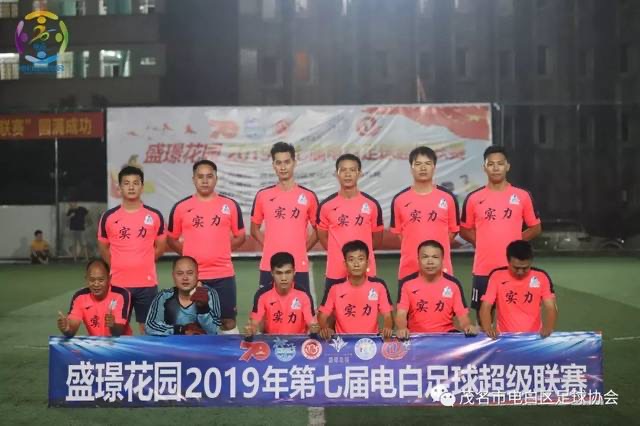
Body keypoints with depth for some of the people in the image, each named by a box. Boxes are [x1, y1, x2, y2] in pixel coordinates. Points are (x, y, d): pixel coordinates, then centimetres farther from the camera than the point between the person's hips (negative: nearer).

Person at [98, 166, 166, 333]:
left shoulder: (155, 216, 0)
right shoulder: (109, 217, 0)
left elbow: (160, 246, 10)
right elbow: (103, 247, 11)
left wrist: (143, 263, 7)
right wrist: (119, 266, 8)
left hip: (147, 283, 0)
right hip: (118, 283, 0)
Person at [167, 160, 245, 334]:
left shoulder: (230, 205, 2)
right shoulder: (181, 207, 2)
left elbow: (240, 237, 10)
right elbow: (171, 239, 11)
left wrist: (221, 250, -1)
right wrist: (189, 252, 0)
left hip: (223, 275, 0)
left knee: (228, 321, 7)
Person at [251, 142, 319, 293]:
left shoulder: (309, 196, 2)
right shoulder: (263, 195, 4)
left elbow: (317, 230, 10)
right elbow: (255, 229, 13)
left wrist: (302, 249, 1)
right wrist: (270, 247, 2)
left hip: (299, 267, 0)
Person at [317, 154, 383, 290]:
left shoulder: (372, 204, 1)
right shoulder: (326, 205, 0)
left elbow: (377, 239, 11)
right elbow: (322, 236, 10)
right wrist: (340, 253, 6)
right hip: (335, 273, 0)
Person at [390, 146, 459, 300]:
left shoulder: (448, 198, 3)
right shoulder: (400, 200, 3)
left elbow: (453, 230, 9)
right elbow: (397, 232, 10)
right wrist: (414, 248, 1)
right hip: (408, 269, 0)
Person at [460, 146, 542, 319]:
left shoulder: (523, 196, 2)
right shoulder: (473, 198, 2)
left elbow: (535, 227, 10)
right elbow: (464, 230, 11)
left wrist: (515, 241, -1)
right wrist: (484, 242, -2)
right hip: (483, 269, 0)